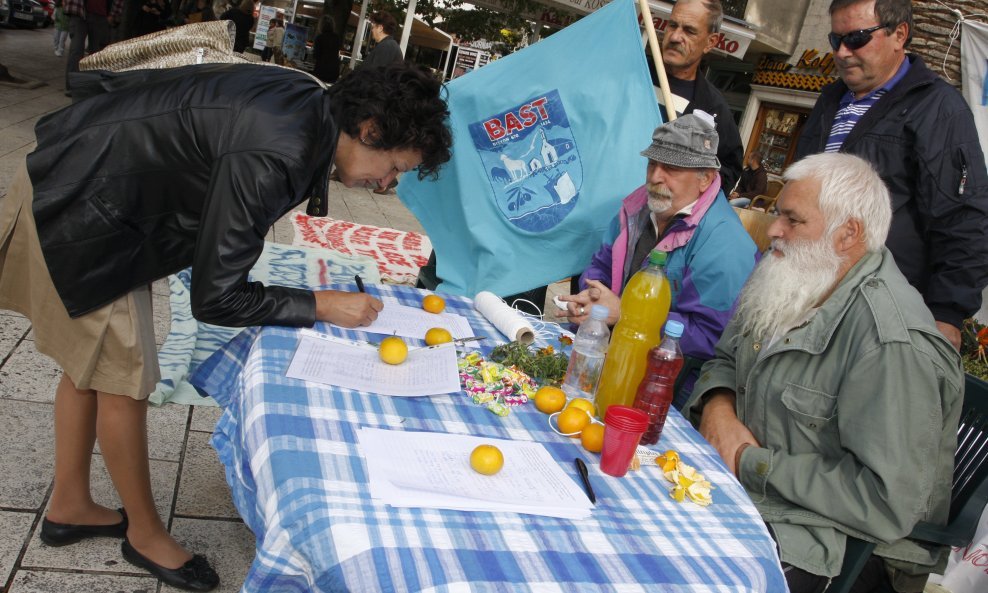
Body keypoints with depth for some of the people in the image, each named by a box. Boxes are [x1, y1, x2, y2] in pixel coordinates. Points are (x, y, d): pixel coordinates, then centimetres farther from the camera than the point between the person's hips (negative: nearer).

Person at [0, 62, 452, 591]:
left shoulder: (307, 101, -5)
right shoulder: (272, 158, -33)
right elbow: (215, 298, -26)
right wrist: (322, 306, -18)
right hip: (81, 216, -10)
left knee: (91, 361, 20)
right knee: (124, 382, 3)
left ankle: (69, 507, 39)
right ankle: (146, 534, 24)